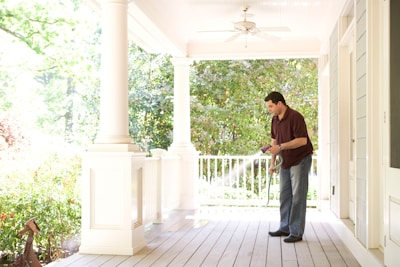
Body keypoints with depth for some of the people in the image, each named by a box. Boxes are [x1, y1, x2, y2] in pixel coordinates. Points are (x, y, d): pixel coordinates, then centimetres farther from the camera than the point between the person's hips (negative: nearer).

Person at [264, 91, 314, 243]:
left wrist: (280, 147, -27)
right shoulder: (275, 119, 7)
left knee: (298, 196, -6)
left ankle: (297, 233, -1)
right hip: (285, 162, 9)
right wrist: (272, 162, 9)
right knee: (284, 195, 13)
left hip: (300, 160, -9)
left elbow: (303, 140, -26)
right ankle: (285, 228, 23)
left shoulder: (295, 117, -20)